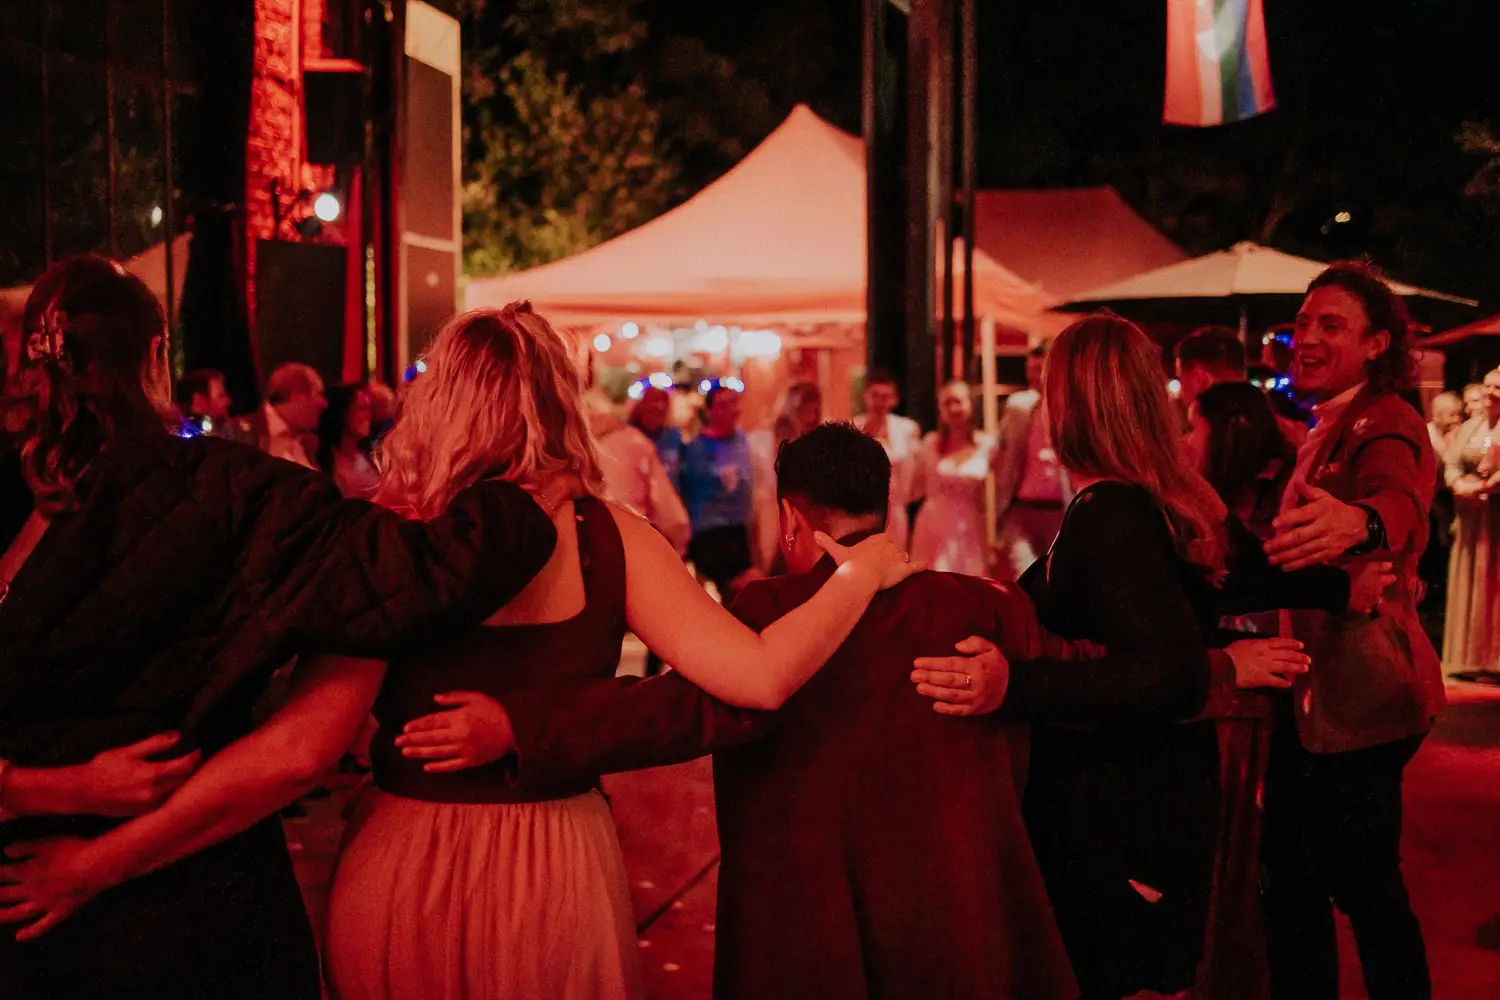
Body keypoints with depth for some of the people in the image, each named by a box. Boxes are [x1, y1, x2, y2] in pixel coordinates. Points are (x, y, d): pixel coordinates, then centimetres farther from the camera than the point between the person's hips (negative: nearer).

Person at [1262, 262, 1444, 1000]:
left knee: (1366, 888, -2)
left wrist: (1358, 521, -61)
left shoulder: (1385, 423, -16)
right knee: (1291, 883, 16)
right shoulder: (1326, 433, 16)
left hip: (1357, 695, -10)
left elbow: (1399, 497, -41)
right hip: (1310, 692, 10)